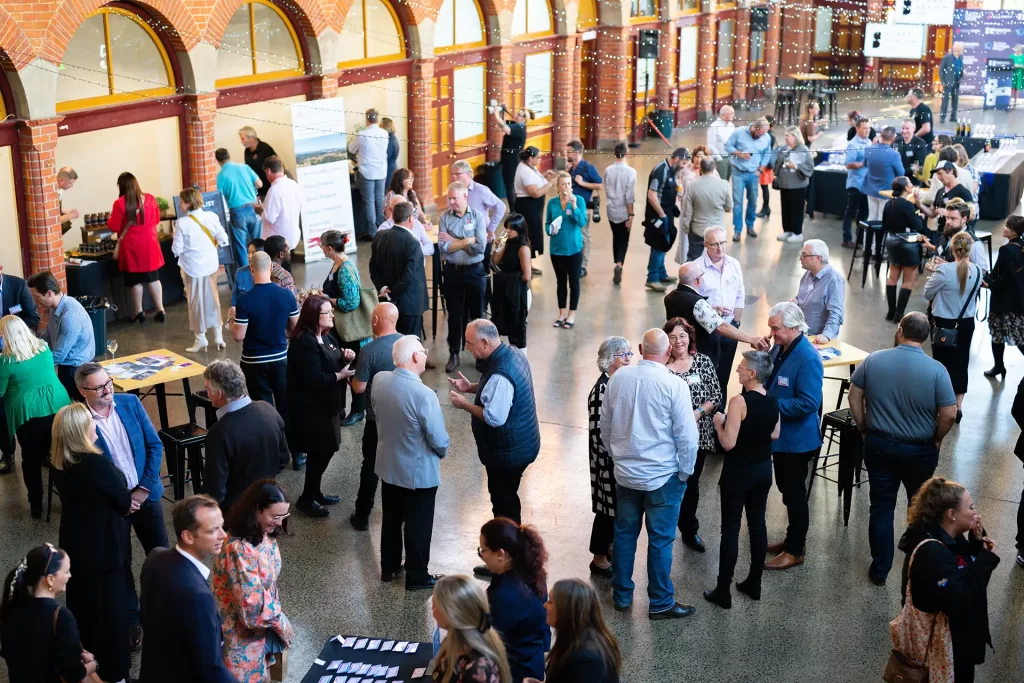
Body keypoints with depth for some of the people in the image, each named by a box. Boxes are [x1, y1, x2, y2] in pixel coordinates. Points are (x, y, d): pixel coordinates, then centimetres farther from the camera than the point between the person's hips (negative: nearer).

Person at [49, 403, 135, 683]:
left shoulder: (57, 463, -5)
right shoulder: (96, 463, -28)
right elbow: (124, 501, -16)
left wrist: (122, 503, 3)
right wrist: (127, 503, 7)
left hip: (74, 543, 7)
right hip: (104, 545, -7)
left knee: (82, 603, 21)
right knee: (111, 607, 7)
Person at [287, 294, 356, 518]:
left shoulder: (327, 336, 7)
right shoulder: (304, 343, -23)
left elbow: (333, 365, 16)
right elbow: (313, 379, -28)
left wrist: (346, 357, -4)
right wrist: (340, 376, -19)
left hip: (325, 404, 9)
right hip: (311, 407, -9)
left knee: (325, 449, 16)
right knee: (321, 451, -2)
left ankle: (314, 492, 31)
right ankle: (306, 499, 12)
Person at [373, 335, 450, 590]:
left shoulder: (379, 379, -10)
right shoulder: (424, 394, -30)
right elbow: (439, 439, -22)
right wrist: (442, 451, 0)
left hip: (388, 465, 6)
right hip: (419, 471, -6)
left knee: (391, 519, 22)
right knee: (418, 526, 11)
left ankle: (389, 568, 37)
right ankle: (417, 576, 25)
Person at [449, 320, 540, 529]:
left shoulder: (500, 374, -32)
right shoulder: (512, 352, 0)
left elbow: (494, 418, -30)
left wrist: (465, 405, -17)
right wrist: (471, 387, 4)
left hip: (508, 452, -10)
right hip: (520, 442, 10)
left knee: (503, 502, 7)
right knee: (506, 497, 25)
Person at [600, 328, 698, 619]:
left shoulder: (618, 378, -5)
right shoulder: (674, 385, -19)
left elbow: (606, 426, 6)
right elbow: (686, 435, -15)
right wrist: (685, 471, 0)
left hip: (625, 472, 4)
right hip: (663, 475, -4)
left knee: (624, 533, 17)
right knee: (660, 540, 7)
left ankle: (621, 595, 29)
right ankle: (661, 603, 18)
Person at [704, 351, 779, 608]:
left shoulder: (739, 401, -24)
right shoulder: (773, 401, -1)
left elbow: (728, 443, -23)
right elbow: (775, 435, 10)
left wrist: (719, 422, -7)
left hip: (739, 471, -7)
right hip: (763, 469, 7)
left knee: (730, 528, 2)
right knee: (757, 524, 16)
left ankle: (723, 591, 9)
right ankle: (754, 584, 26)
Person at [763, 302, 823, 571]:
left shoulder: (807, 359, -25)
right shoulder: (780, 348, 0)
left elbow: (809, 403, -28)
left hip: (796, 438, -9)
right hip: (780, 434, 9)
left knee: (794, 493, 5)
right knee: (787, 489, 21)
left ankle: (795, 550, 19)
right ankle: (794, 539, 38)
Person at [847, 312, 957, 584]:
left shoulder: (873, 360, -9)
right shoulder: (936, 370, -16)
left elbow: (854, 396, -2)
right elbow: (949, 414, -15)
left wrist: (864, 428, 10)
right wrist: (936, 440, 2)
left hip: (878, 446, 1)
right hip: (919, 450, -1)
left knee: (881, 508, 11)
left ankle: (880, 569, 18)